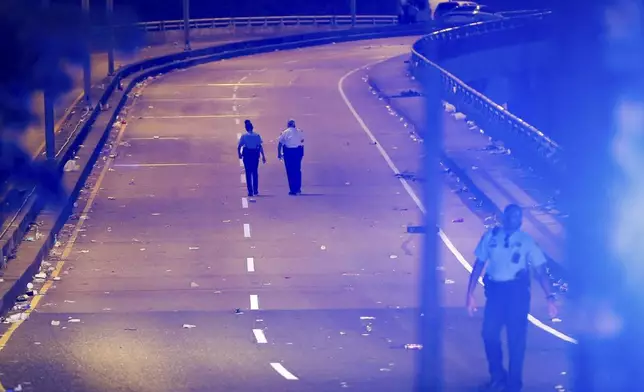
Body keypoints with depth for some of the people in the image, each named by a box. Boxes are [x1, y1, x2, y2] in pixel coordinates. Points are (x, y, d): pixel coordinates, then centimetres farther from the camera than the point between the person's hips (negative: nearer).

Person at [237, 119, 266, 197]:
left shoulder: (244, 136, -4)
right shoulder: (257, 135, -1)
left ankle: (250, 191, -1)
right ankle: (255, 190, 16)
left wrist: (239, 154, 8)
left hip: (247, 154, -2)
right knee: (255, 172, 14)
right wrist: (263, 156, 1)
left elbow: (239, 147, -7)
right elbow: (260, 146, -3)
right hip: (255, 154, 2)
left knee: (248, 173, 3)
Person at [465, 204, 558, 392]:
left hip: (517, 290, -2)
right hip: (495, 290, 2)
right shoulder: (490, 236, 2)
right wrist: (470, 293, 5)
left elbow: (540, 270, -6)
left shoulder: (526, 240, -2)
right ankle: (497, 377, 27)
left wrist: (550, 297, -17)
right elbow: (479, 265, 8)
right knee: (489, 334, 4)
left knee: (516, 338, 3)